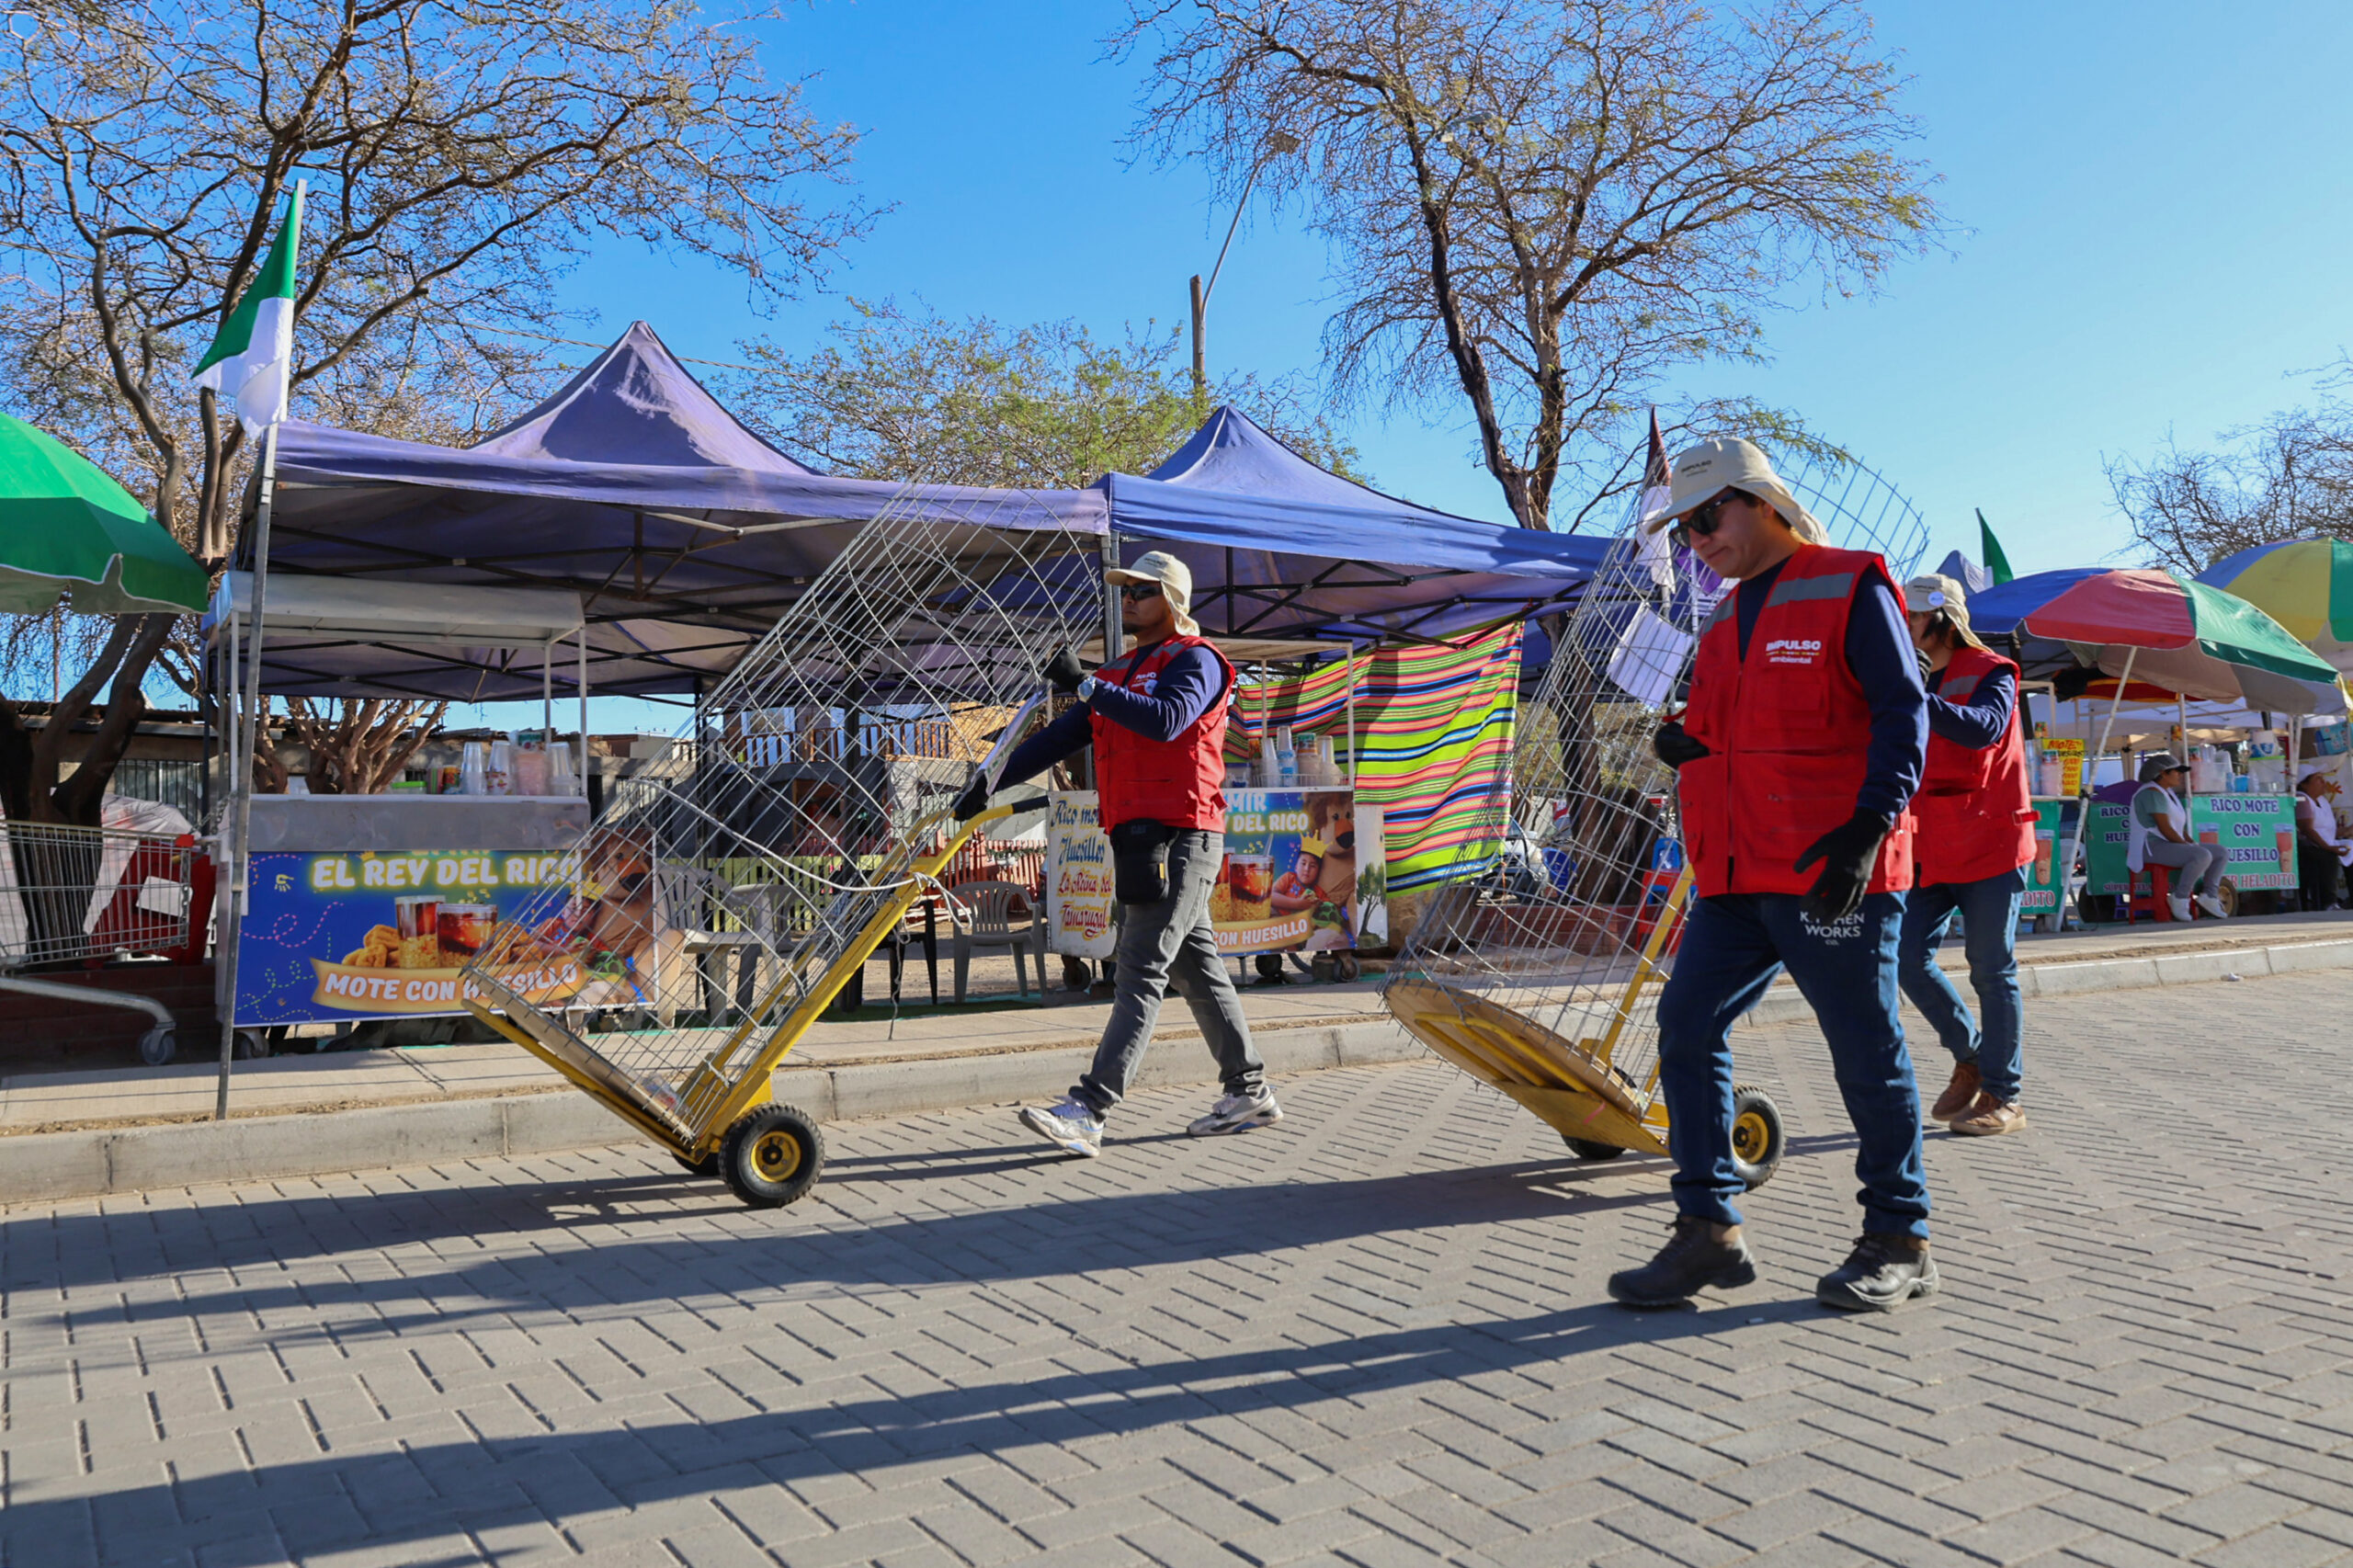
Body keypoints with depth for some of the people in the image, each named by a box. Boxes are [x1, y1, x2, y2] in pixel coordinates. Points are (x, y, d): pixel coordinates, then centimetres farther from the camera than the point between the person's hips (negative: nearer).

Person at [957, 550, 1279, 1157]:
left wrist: (1085, 686, -25)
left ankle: (1087, 1112, -17)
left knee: (1140, 975, -12)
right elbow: (1061, 737, 17)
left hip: (1178, 838, -9)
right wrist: (995, 779, 5)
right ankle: (1249, 1091, 20)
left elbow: (1166, 719, -24)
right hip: (1140, 839, 9)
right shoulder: (1119, 674, 22)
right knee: (1196, 969, 12)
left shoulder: (1195, 660, -3)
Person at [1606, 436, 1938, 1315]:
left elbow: (1903, 713, -9)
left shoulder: (1849, 590, -3)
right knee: (1687, 1025, 2)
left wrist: (1869, 826, -20)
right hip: (1737, 877, 8)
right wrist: (1686, 749, 3)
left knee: (1865, 1048, 1)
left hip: (1833, 875, -7)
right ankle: (1708, 1231, 10)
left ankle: (1899, 1242, 17)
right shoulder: (1726, 623, 20)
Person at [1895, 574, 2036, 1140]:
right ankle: (1971, 1057, 19)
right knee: (1907, 959, -1)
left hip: (1989, 847, -7)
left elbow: (1984, 728, -27)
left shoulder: (1992, 673, -4)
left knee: (1992, 972, -2)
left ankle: (2003, 1097, 7)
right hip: (1933, 852, 7)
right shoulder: (1923, 686, 17)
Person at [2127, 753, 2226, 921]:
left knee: (2220, 852, 7)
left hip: (2170, 845, 11)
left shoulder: (2168, 793, 20)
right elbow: (2165, 829, -20)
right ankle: (2179, 898, -21)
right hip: (2151, 848, -11)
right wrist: (2186, 845, -12)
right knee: (2202, 855, -30)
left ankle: (2209, 895, -2)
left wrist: (2192, 844, 7)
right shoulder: (2153, 793, -14)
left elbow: (2180, 827, 22)